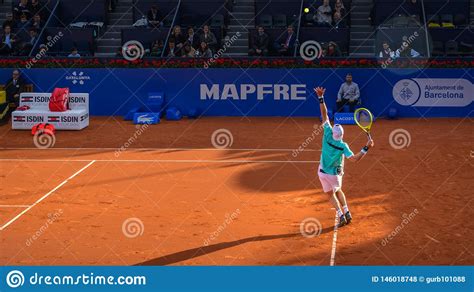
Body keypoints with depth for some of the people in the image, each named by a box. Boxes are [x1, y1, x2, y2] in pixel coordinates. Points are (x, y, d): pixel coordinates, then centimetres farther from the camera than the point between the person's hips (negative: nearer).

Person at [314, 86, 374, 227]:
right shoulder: (343, 146, -22)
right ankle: (347, 212, 21)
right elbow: (355, 159, -26)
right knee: (338, 190, 27)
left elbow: (325, 115, -17)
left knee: (331, 194, 16)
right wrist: (366, 148, -24)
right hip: (335, 174, 0)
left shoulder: (328, 135, -19)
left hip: (323, 172, 0)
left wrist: (321, 98, -16)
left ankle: (341, 216, 3)